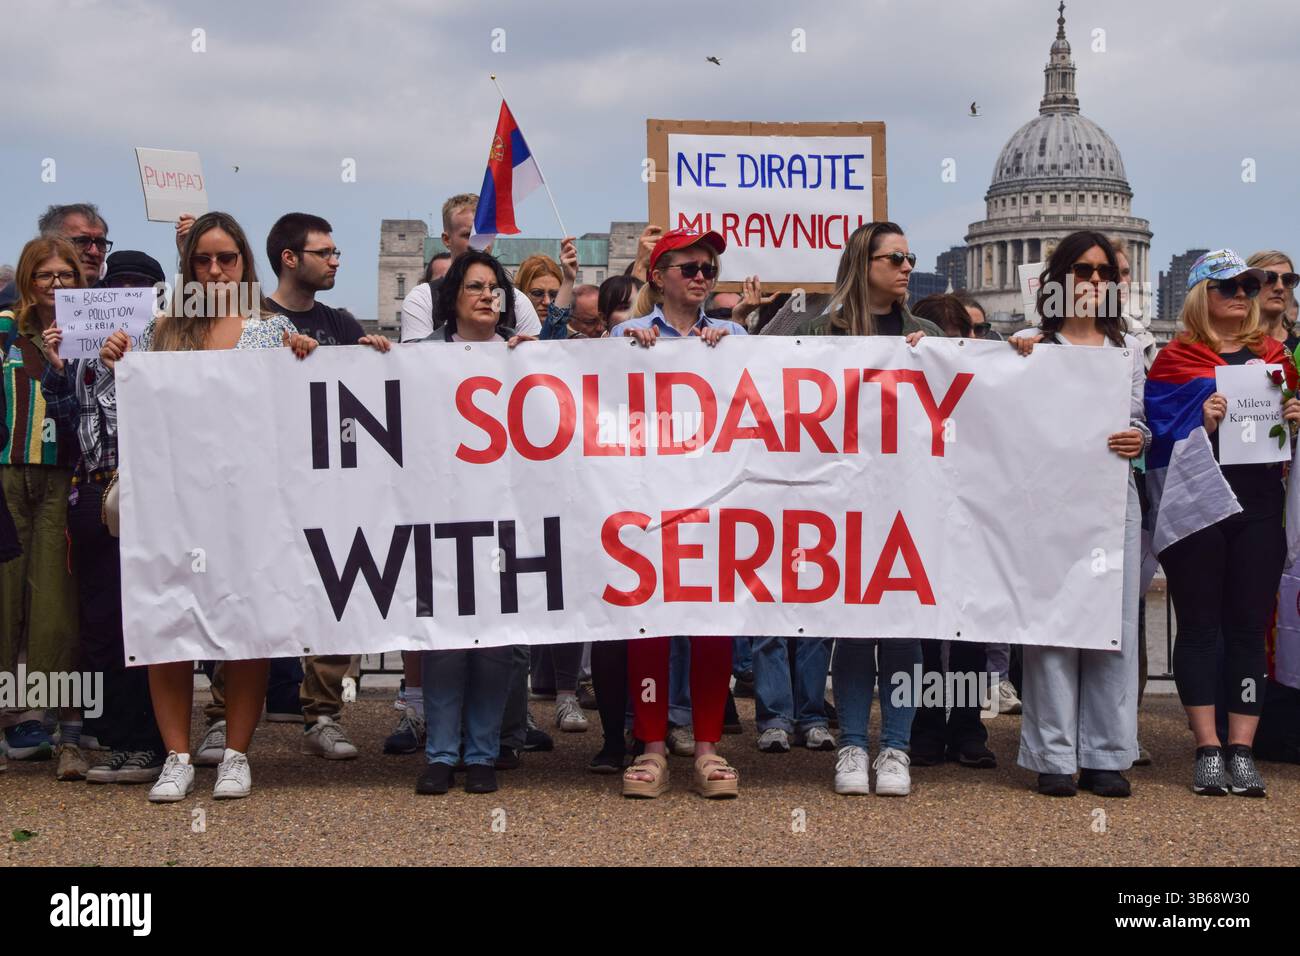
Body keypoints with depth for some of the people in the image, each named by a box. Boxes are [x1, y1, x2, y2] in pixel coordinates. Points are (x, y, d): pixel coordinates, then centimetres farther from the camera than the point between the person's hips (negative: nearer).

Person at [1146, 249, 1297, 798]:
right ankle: (1208, 750, 6)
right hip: (1197, 505, -3)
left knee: (1249, 628, 3)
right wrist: (1201, 425, -22)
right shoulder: (1175, 360, 3)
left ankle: (1242, 751, 7)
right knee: (1199, 626, 1)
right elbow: (1161, 434, -4)